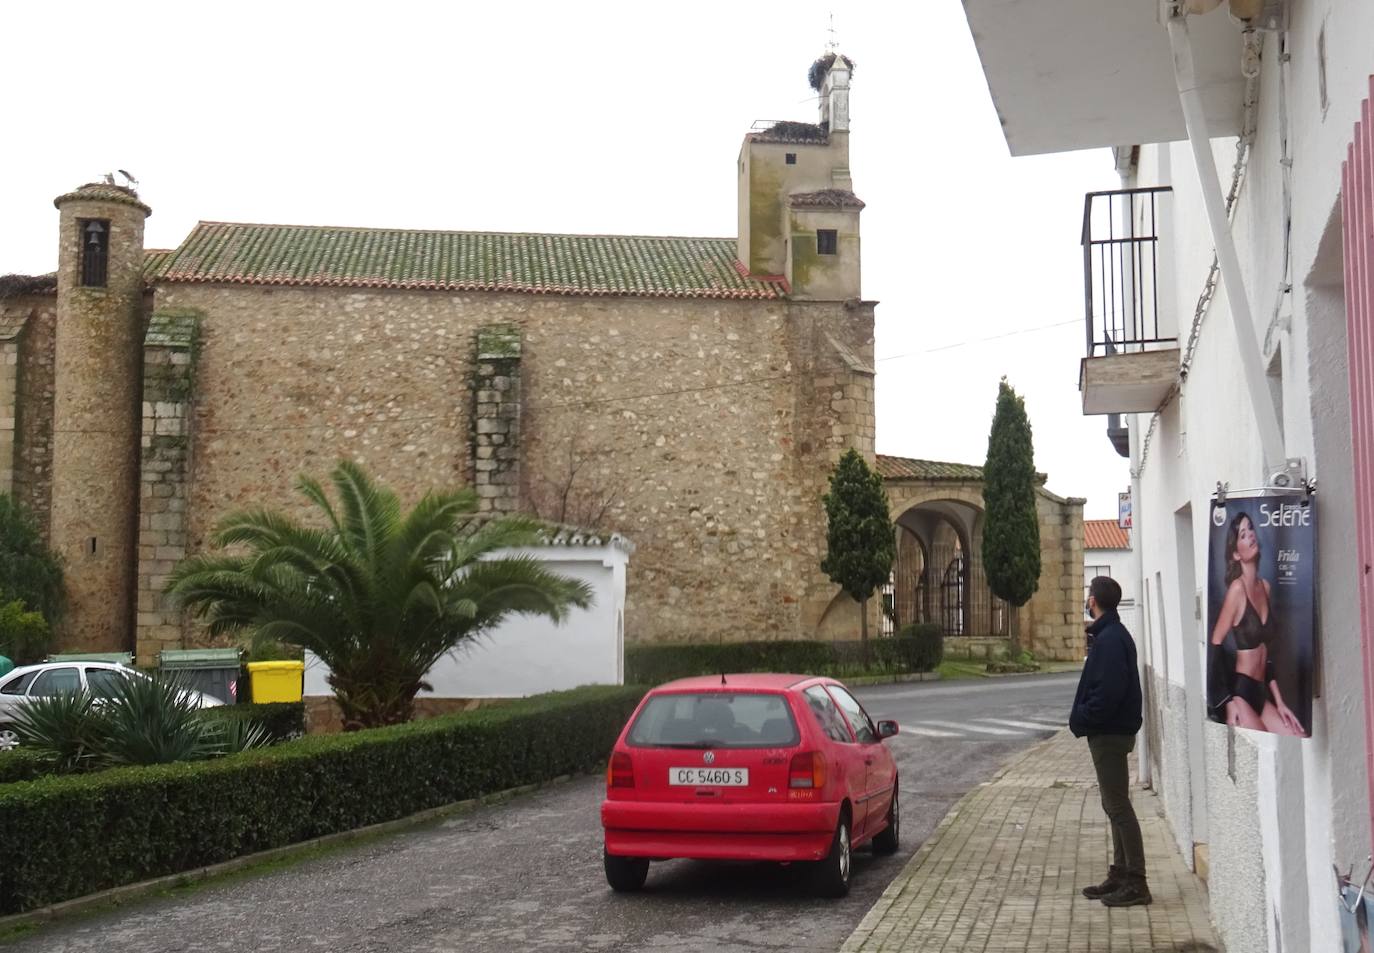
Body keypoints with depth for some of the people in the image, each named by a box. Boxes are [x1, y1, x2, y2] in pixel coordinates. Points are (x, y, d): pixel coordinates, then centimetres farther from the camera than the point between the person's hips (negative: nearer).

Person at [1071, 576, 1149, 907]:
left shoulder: (1110, 639, -18)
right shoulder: (1113, 634, 14)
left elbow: (1108, 692, -26)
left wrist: (1082, 719, -15)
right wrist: (1082, 718, 10)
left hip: (1109, 733, -11)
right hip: (1112, 731, 11)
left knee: (1118, 807, -7)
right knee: (1115, 806, 14)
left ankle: (1136, 883, -4)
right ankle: (1120, 875, 22)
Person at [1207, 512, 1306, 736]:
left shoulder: (1265, 586, 12)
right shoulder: (1237, 588, -11)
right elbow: (1215, 644, -13)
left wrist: (1279, 702, 14)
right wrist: (1228, 702, -19)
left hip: (1261, 694, 7)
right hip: (1239, 692, -7)